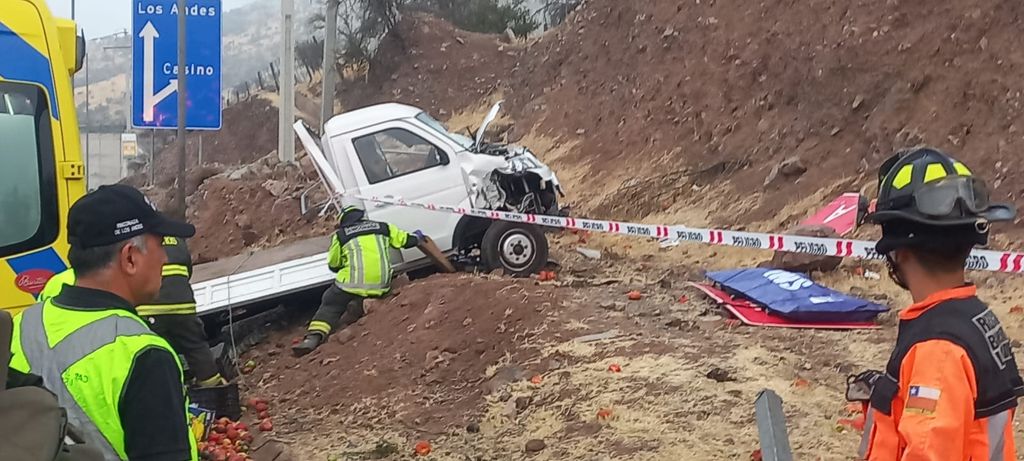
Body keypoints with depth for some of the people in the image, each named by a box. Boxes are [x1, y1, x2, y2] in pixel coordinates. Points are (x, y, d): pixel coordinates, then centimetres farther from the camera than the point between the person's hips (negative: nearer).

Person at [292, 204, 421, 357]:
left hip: (353, 284, -3)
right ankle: (359, 305, -3)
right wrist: (417, 237, 43)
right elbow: (406, 240, 21)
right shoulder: (383, 227, 14)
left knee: (329, 306, 13)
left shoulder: (339, 235, 9)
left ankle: (313, 337, -10)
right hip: (381, 285, 3)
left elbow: (333, 265, 16)